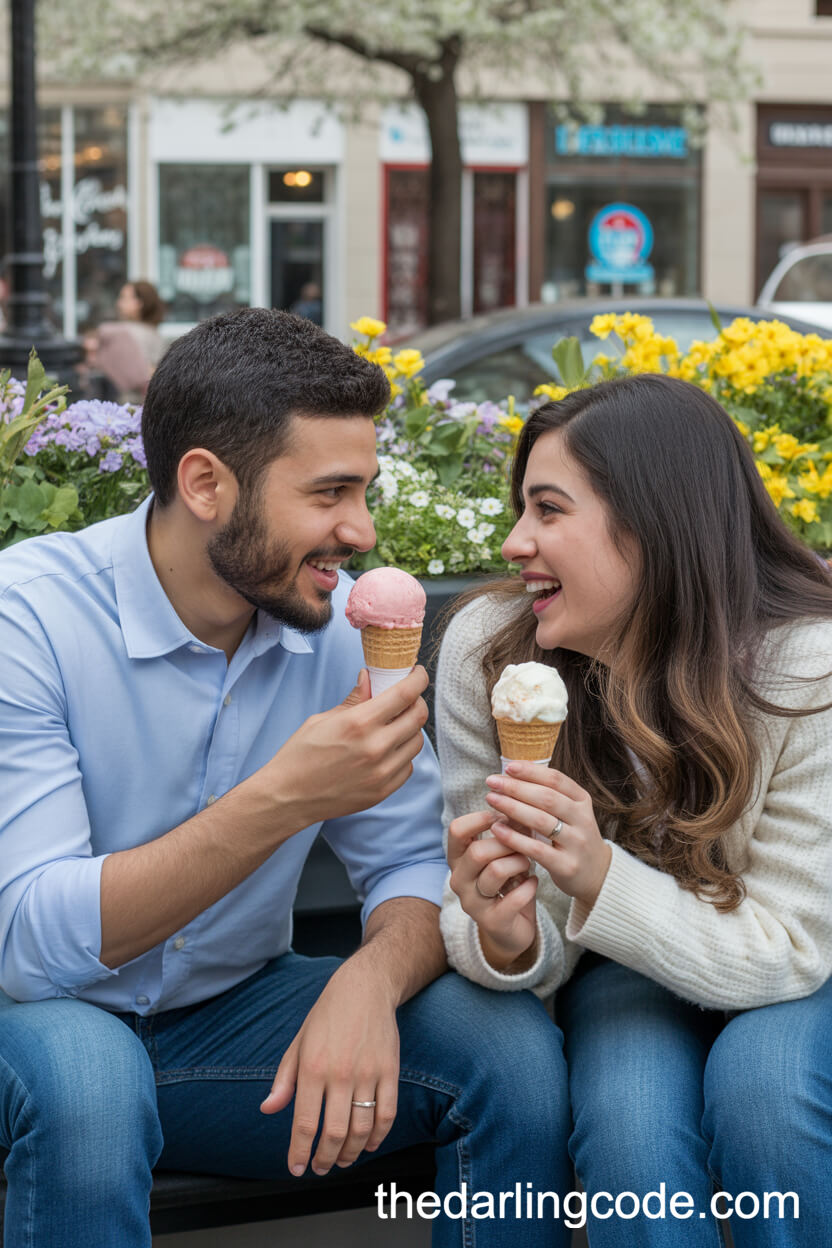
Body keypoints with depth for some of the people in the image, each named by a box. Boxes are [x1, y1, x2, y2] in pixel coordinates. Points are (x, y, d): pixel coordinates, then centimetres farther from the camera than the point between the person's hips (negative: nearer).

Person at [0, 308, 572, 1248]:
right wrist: (282, 799, -37)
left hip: (228, 1015, 4)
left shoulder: (340, 624, -6)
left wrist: (371, 977, -28)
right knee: (85, 1073, -38)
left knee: (511, 1047, -17)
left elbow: (416, 868, -4)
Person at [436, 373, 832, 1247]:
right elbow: (538, 950, -10)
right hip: (626, 971, 1)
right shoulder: (484, 650, -19)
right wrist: (504, 940, -37)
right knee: (630, 1125, -31)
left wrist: (604, 879, -42)